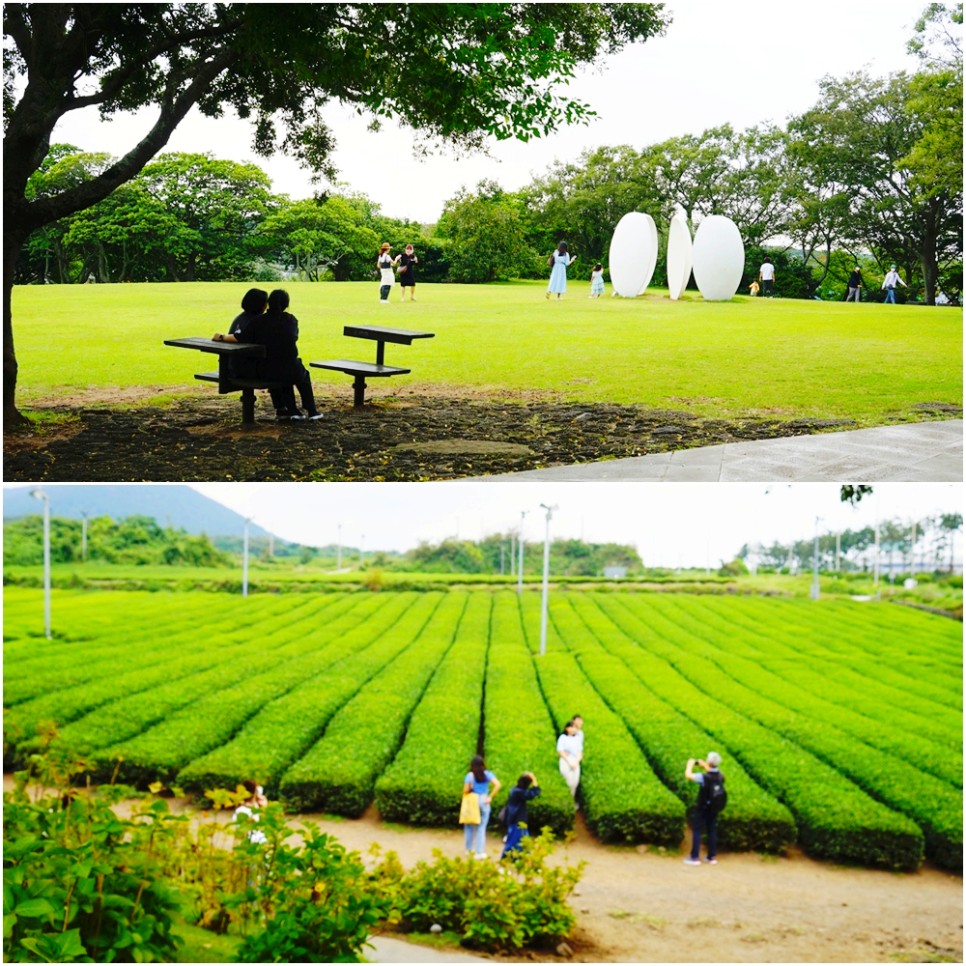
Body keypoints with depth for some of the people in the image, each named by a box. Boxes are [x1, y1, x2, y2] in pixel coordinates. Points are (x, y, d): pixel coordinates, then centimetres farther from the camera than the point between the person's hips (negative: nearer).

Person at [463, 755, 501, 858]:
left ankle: (469, 849, 22)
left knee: (470, 827, 15)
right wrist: (490, 797, -7)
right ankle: (480, 852, 4)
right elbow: (498, 785, -13)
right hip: (483, 802, 1)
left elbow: (465, 790, -11)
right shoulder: (487, 774, -2)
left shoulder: (470, 775, -7)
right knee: (481, 828, 6)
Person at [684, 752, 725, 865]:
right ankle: (712, 857, 20)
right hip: (714, 809, 6)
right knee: (712, 831, 15)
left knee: (696, 831, 5)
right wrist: (703, 764, 17)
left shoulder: (704, 777, -27)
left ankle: (695, 857, 6)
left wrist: (690, 764, -3)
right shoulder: (721, 777, -6)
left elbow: (688, 775, -21)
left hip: (702, 809, -6)